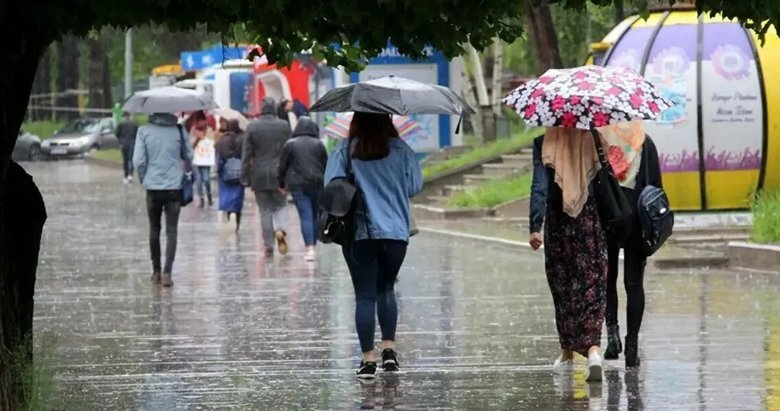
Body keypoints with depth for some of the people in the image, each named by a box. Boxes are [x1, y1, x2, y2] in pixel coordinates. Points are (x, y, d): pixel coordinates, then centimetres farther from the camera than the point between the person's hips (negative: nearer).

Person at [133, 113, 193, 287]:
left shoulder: (144, 131, -6)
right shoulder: (179, 131, -5)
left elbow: (138, 160, -8)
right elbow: (189, 156, 3)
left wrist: (143, 178, 9)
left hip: (153, 187, 1)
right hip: (174, 187, -1)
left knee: (154, 229, 15)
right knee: (171, 231, 0)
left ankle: (156, 272, 21)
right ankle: (167, 273, -12)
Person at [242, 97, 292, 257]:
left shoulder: (252, 127, -5)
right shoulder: (284, 126, -2)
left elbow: (247, 154, -4)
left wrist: (245, 176, 2)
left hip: (259, 175, 0)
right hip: (280, 173, 0)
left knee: (265, 210, 6)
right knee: (281, 206, 13)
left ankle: (269, 246, 5)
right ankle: (280, 230, -17)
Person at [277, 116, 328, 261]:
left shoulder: (290, 144, -1)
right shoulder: (319, 144, 4)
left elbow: (283, 166, 3)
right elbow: (326, 165, 6)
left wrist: (282, 184, 15)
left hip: (298, 184, -2)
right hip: (317, 184, 2)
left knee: (305, 216, -6)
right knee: (315, 215, 13)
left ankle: (310, 249, -17)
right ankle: (313, 247, 20)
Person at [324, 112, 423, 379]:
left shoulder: (345, 151, -3)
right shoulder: (400, 150, -1)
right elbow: (415, 186, 1)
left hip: (359, 234, -1)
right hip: (395, 232, 1)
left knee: (365, 295, 2)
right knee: (386, 289, 19)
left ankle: (368, 358, -3)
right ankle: (389, 348, 9)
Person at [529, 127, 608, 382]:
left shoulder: (544, 143, -8)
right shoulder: (594, 139, -3)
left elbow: (539, 186, -14)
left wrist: (535, 227, -16)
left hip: (558, 221, 0)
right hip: (592, 219, 0)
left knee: (563, 287, 13)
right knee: (593, 285, 0)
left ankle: (568, 354, 22)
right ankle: (593, 348, -20)